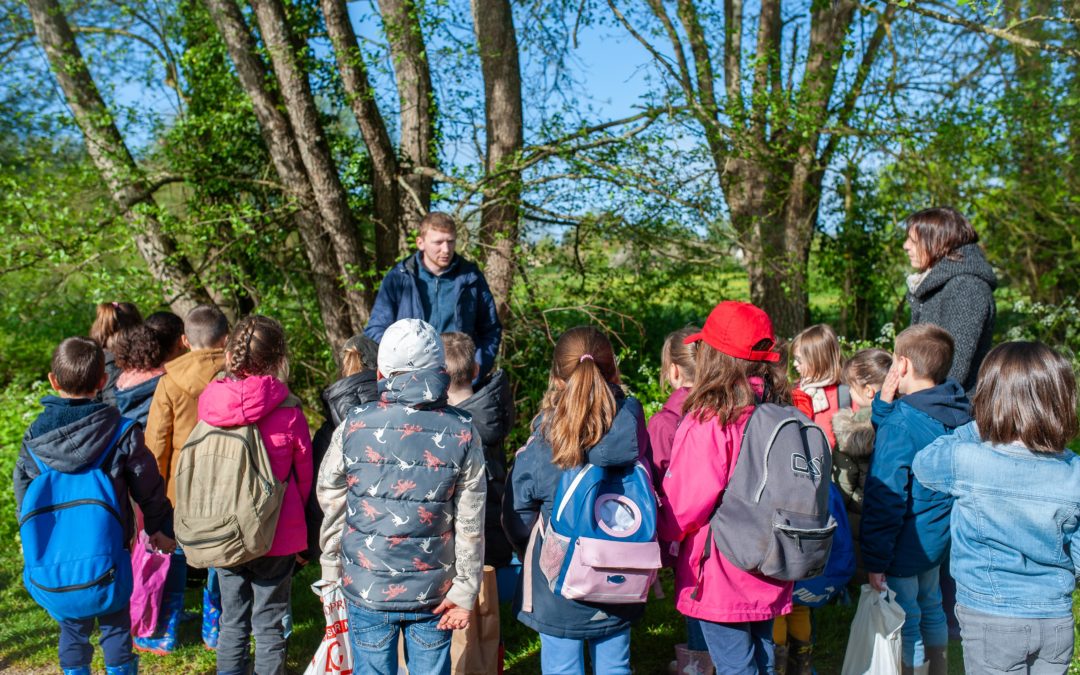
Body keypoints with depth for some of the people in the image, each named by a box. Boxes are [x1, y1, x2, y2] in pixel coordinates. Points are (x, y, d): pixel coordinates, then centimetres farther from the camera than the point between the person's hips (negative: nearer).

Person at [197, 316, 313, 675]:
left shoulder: (210, 405, -8)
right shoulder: (287, 410, -17)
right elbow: (303, 473, -4)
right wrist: (295, 516, 14)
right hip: (275, 535, -3)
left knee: (232, 619, 17)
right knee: (269, 624, 10)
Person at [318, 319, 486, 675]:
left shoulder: (353, 427, -8)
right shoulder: (461, 433, -8)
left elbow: (332, 507, -1)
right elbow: (470, 525, -6)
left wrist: (331, 573, 12)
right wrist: (465, 593, 1)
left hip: (366, 588, 0)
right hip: (433, 592, 0)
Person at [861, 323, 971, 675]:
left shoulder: (901, 424, -25)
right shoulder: (955, 410, -2)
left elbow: (885, 499, -23)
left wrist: (875, 560, -16)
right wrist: (885, 403, -9)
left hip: (905, 547, -9)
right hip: (938, 538, 9)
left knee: (906, 628, 6)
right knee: (931, 611, 26)